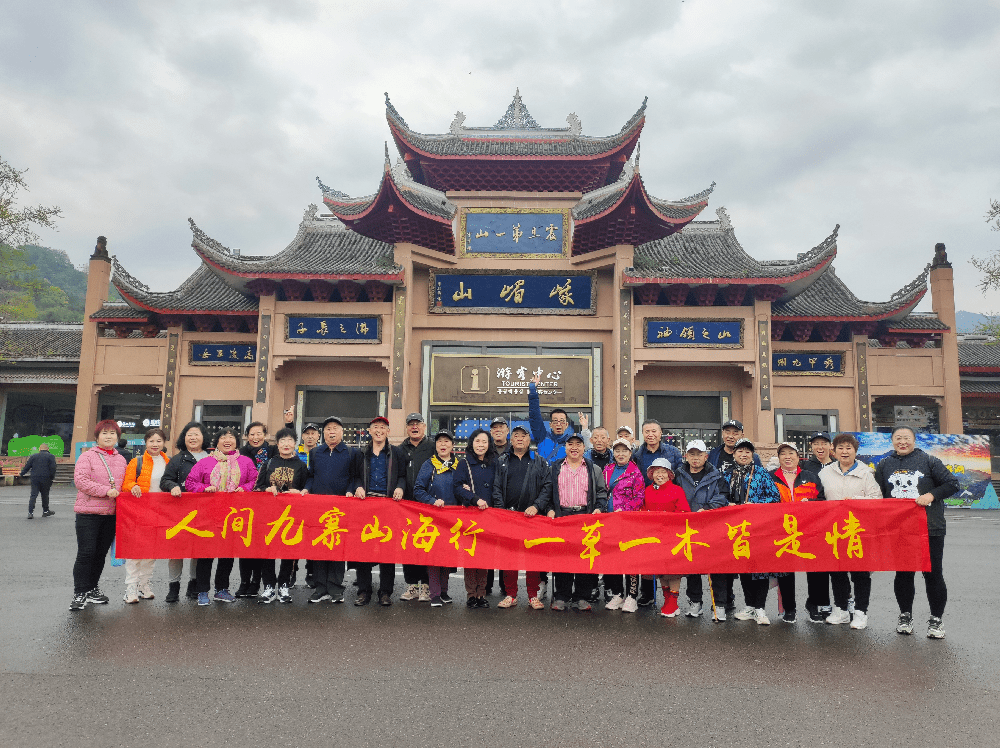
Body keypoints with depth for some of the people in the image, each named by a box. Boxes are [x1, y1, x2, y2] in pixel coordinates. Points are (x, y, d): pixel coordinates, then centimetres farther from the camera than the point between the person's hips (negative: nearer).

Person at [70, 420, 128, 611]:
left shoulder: (121, 460, 15)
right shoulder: (87, 457, -3)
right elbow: (80, 480, -13)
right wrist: (106, 490, -18)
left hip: (111, 513, 5)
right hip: (89, 512, -5)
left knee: (101, 553, 12)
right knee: (86, 553, -5)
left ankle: (92, 589, 24)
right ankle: (79, 593, 3)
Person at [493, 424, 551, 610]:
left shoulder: (539, 462, 10)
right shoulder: (501, 461, 13)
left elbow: (547, 487, 3)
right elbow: (496, 488, 7)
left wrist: (536, 506, -9)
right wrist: (501, 510, -5)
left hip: (532, 515, -1)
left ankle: (533, 595, 9)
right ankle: (511, 595, 13)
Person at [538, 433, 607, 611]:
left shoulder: (593, 469, 13)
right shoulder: (555, 468, 13)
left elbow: (602, 492, 12)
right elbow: (546, 491, 12)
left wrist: (599, 508, -4)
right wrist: (549, 509, -1)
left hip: (587, 516, 0)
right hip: (561, 515, 0)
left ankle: (582, 597, 8)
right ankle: (561, 596, 8)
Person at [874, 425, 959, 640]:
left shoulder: (929, 461, 2)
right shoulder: (884, 465, 10)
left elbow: (952, 484, 1)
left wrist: (931, 495, -14)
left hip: (930, 528, -2)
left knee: (933, 573, 2)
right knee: (903, 573, 8)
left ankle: (936, 620, 15)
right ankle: (905, 616, 21)